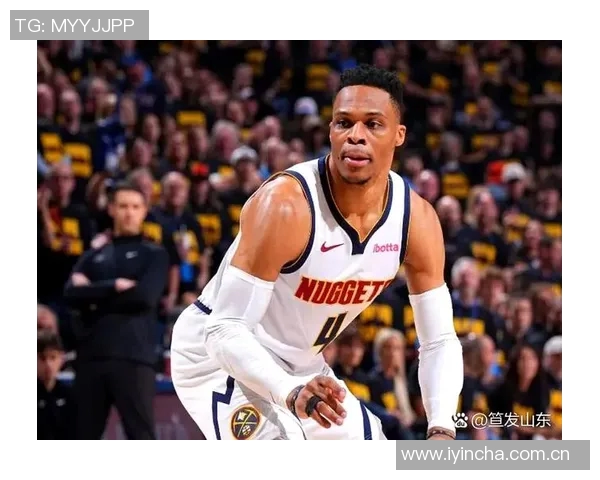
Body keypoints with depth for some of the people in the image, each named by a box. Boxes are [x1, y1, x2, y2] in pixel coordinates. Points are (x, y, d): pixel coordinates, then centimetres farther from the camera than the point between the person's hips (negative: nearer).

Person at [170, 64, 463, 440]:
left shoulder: (417, 219, -12)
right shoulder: (285, 205, -31)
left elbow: (440, 340, -4)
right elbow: (225, 330, -32)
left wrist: (442, 430, -21)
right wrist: (289, 393, -48)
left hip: (300, 367, 8)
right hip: (219, 355, -8)